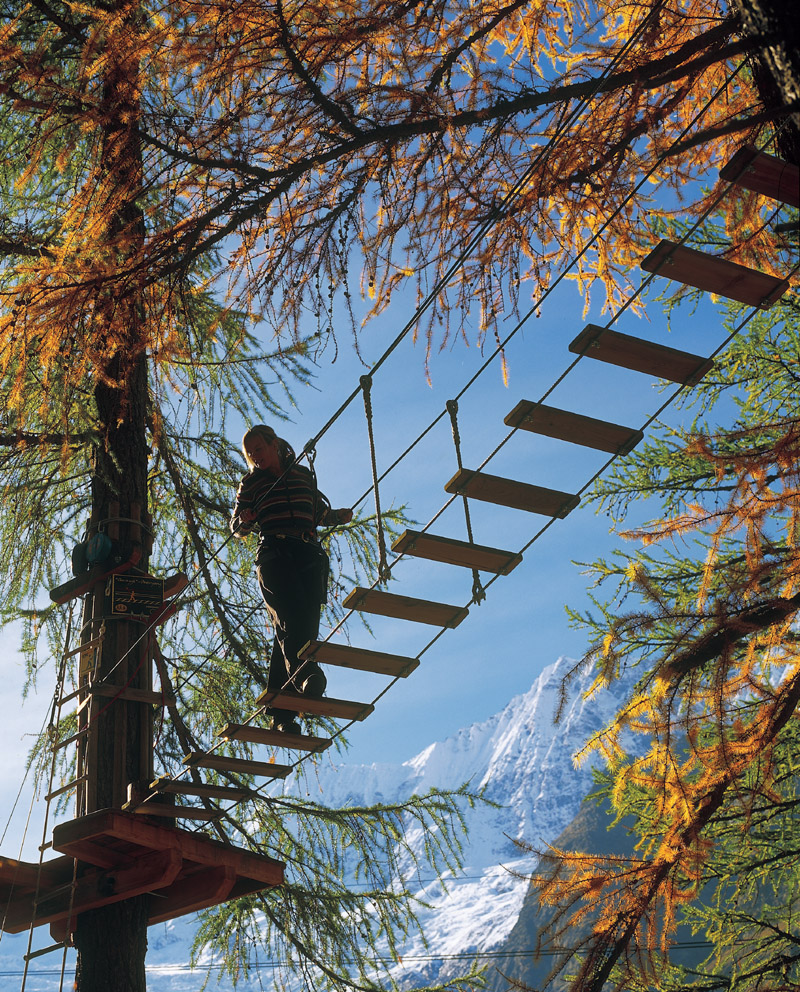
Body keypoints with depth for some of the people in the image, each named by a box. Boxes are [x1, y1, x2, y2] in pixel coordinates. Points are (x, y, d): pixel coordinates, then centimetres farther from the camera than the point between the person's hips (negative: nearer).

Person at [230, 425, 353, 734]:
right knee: (290, 617, -26)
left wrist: (338, 516, 8)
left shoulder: (304, 475, 21)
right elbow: (237, 528, 15)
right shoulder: (252, 482, 16)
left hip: (308, 556, 2)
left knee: (306, 626, -9)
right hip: (273, 554, -2)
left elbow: (319, 512, 29)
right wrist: (245, 520, -8)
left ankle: (282, 713, -9)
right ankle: (304, 673, -49)